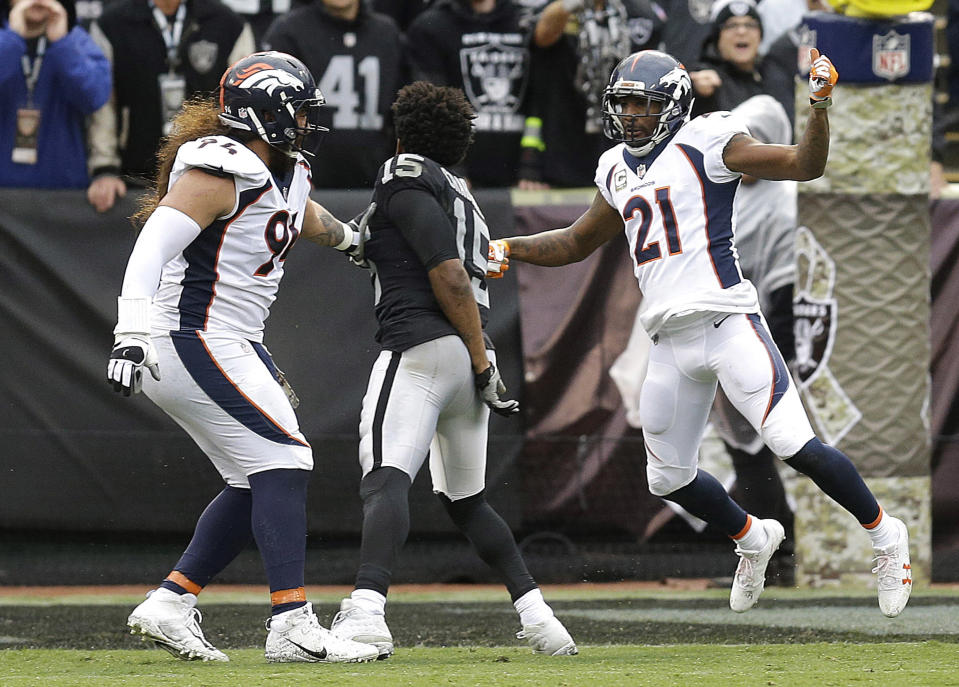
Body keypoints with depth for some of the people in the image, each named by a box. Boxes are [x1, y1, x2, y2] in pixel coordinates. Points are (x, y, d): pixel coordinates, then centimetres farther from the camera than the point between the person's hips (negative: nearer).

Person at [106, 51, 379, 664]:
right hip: (196, 342, -10)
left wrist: (351, 240, 57)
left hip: (231, 344, 10)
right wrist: (131, 335, -36)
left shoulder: (288, 171, 13)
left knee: (258, 482, 10)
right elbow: (154, 246, -26)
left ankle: (169, 604, 11)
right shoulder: (221, 172, -17)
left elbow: (305, 217, 38)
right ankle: (293, 625, -18)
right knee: (283, 462, -14)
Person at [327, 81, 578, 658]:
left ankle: (366, 611, -43)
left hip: (422, 346, -9)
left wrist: (480, 358, -12)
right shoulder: (466, 201, 27)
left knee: (386, 477, -24)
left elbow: (448, 273, -11)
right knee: (466, 501, 22)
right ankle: (535, 612, 12)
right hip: (470, 359, 9)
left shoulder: (407, 178, 0)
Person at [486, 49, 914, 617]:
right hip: (671, 344, 7)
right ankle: (754, 539, 37)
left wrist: (820, 106, -26)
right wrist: (510, 249, 20)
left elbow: (805, 165, -10)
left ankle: (885, 536, 3)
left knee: (796, 448, -16)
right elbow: (578, 243, 33)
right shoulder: (618, 170, 18)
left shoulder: (706, 143, -2)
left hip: (727, 324, -7)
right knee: (670, 479, 12)